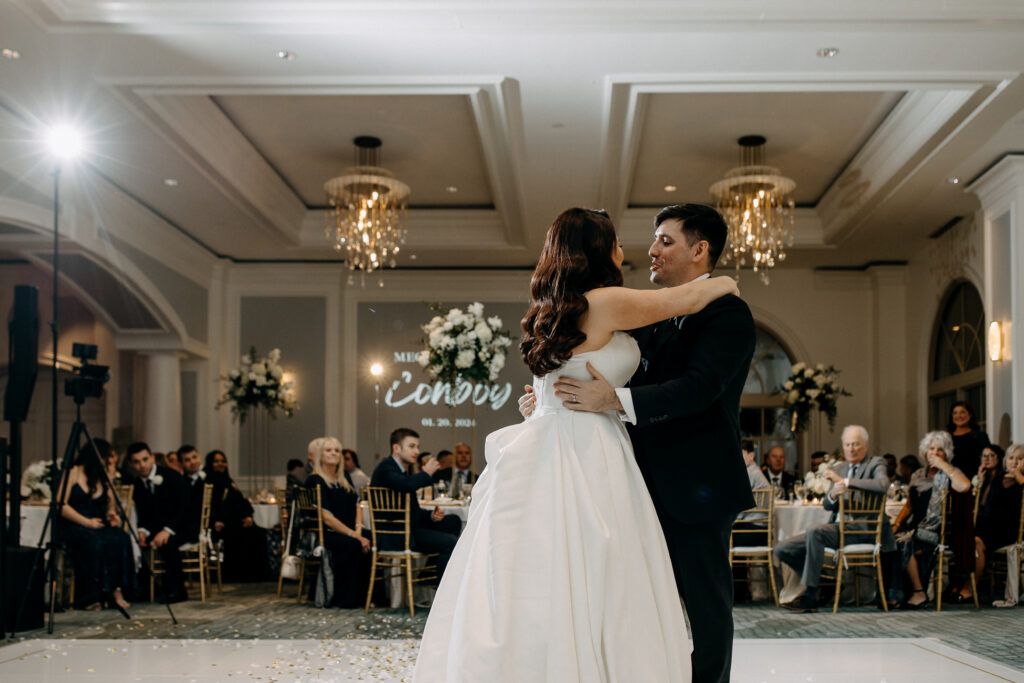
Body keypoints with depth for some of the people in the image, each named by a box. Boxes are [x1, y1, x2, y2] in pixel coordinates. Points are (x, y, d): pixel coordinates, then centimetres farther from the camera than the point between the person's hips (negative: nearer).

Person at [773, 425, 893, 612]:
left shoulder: (876, 464, 3)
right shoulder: (840, 468, 21)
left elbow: (883, 485, -22)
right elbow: (827, 505, 14)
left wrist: (844, 481, -18)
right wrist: (833, 495, -12)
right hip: (838, 527, 7)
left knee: (814, 531, -35)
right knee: (782, 549, -3)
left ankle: (809, 596, -28)